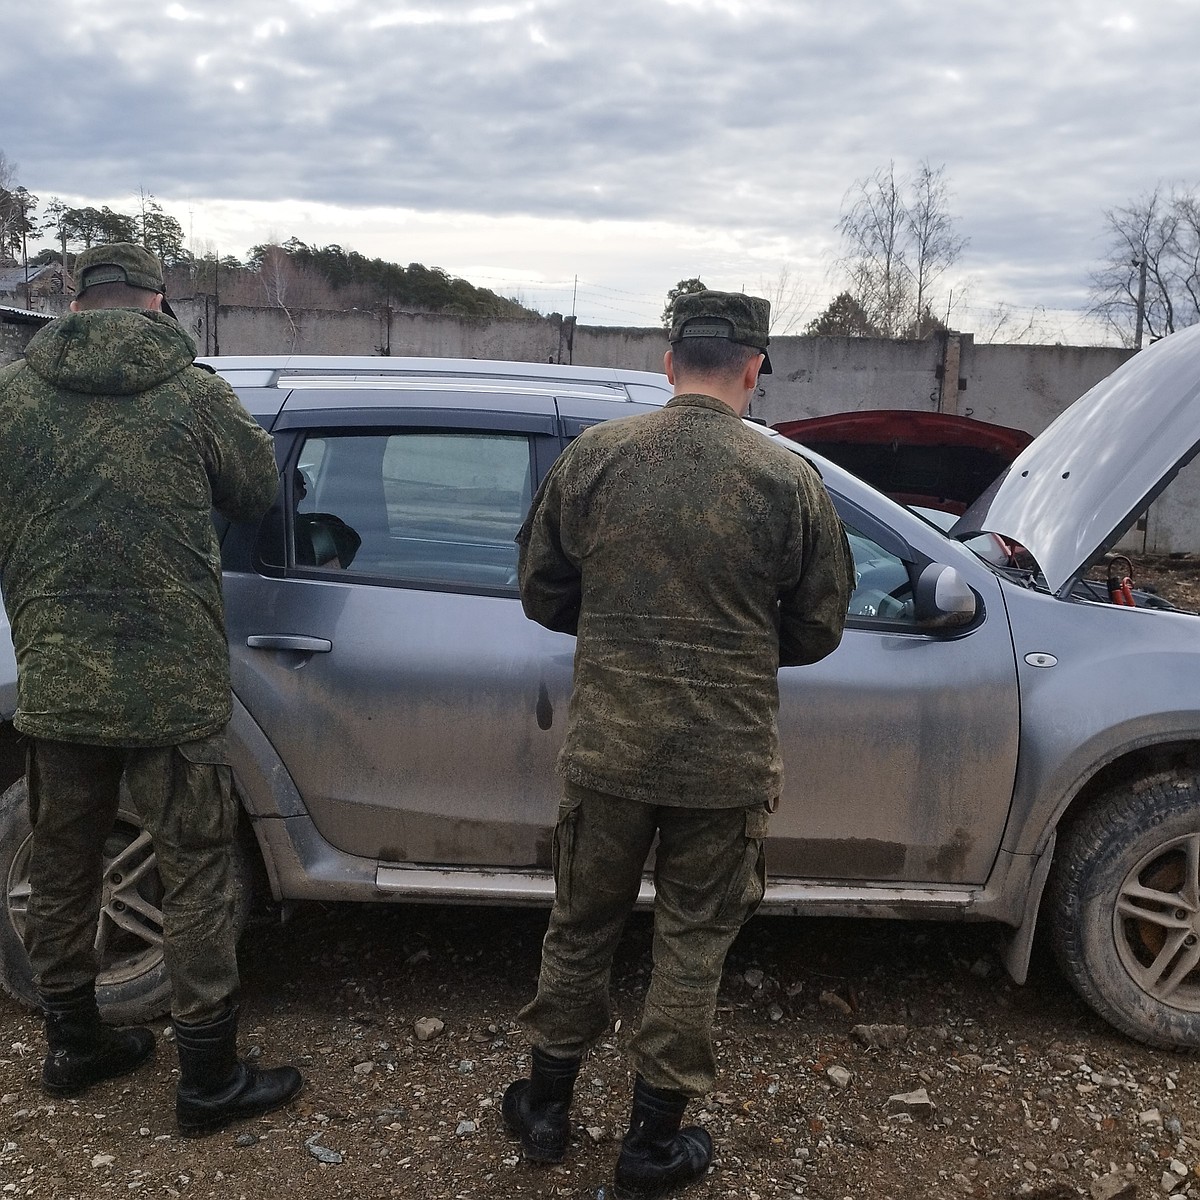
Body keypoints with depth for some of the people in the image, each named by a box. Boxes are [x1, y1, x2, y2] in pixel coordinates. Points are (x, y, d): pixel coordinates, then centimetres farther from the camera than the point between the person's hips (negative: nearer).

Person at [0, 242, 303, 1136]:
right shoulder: (193, 391, -7)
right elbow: (258, 494, 7)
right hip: (174, 685, -3)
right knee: (197, 875, 7)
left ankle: (73, 1045, 36)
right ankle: (210, 1080, 16)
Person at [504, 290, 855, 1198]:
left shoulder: (595, 455, -5)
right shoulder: (790, 480, -9)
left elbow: (540, 593, 2)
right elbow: (819, 629, 0)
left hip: (607, 748, 2)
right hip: (728, 758, -1)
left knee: (582, 927, 20)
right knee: (694, 943, 15)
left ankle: (547, 1105, 36)